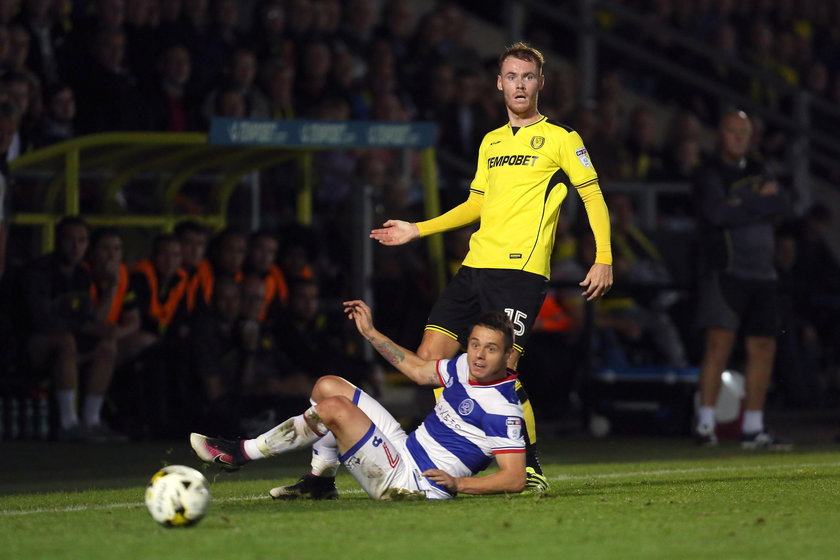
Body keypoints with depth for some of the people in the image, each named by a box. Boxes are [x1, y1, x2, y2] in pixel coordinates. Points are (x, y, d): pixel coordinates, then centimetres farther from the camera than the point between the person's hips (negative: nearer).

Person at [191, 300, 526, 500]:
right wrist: (371, 333, 22)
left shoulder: (503, 409, -20)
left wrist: (458, 484, -35)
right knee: (328, 386, 10)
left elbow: (515, 479, -24)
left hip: (411, 484, -9)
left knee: (333, 408, -22)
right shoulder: (465, 368, 5)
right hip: (403, 449, 9)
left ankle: (240, 453, -7)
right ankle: (320, 484, 15)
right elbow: (419, 370, 24)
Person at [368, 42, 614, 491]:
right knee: (430, 358, 0)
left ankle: (530, 471, -6)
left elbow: (593, 197, 1)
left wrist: (603, 259, -9)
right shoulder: (491, 142, 21)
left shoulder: (560, 138, 2)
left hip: (521, 269, -7)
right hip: (476, 265, 7)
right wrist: (417, 230, 25)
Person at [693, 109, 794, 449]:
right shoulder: (710, 174, -1)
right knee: (720, 342, -16)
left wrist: (745, 202, -8)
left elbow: (783, 205, 4)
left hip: (762, 273, 7)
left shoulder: (758, 171, 19)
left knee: (763, 347, 5)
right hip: (726, 269, -7)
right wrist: (762, 203, -7)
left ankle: (753, 429, 11)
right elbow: (717, 212, -19)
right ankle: (705, 424, -17)